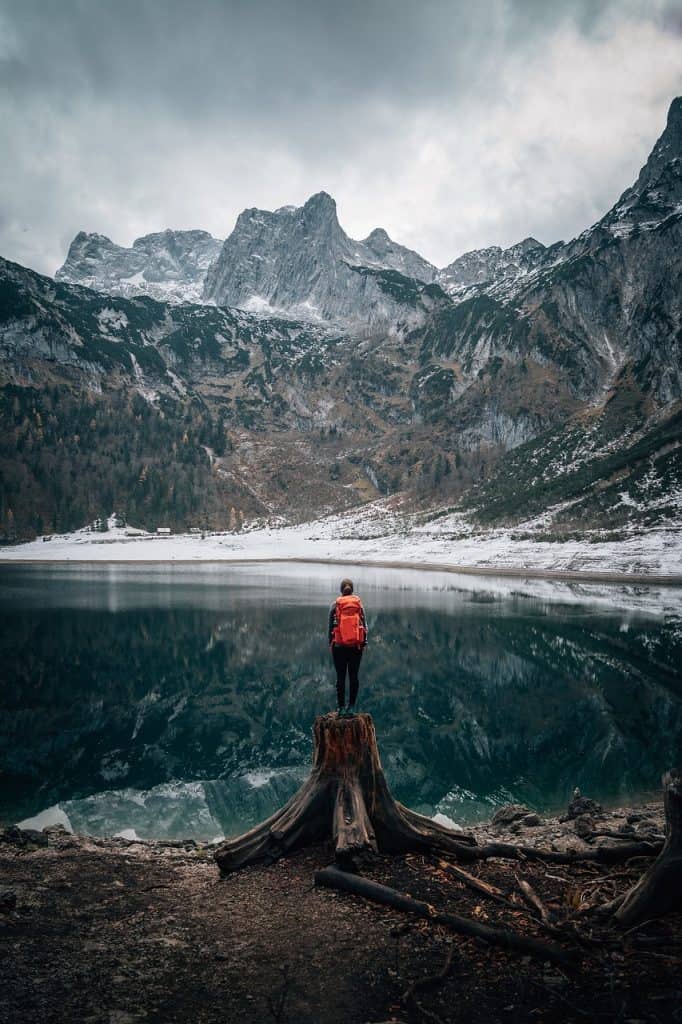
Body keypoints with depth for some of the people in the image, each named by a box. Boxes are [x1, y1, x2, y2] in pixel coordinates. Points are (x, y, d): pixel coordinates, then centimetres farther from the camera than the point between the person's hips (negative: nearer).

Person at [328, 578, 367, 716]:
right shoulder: (359, 604, 1)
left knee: (341, 677, 4)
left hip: (339, 646, -1)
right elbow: (365, 626, 2)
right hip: (356, 646, 1)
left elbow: (330, 627, 0)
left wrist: (330, 644, 10)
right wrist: (364, 643, 9)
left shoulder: (335, 606, -2)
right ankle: (351, 707, 6)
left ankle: (341, 707, 6)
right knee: (354, 676, 7)